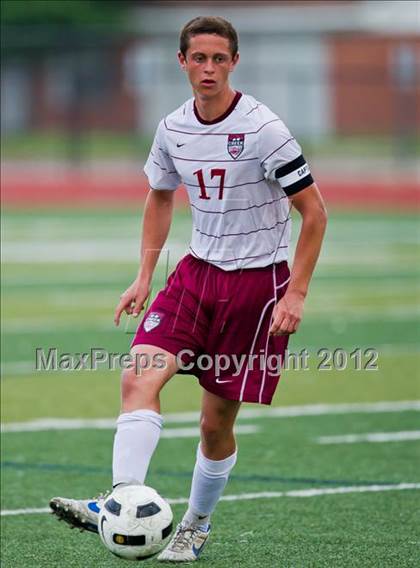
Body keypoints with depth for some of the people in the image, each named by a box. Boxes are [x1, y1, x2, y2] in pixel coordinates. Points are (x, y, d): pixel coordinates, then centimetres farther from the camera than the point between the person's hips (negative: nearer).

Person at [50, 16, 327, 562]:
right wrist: (145, 276, 12)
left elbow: (314, 210, -11)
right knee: (139, 378, -19)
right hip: (198, 272, 5)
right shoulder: (173, 129, 2)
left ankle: (196, 525, 22)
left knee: (217, 422, 1)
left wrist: (296, 294, -16)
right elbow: (160, 196, 20)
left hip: (259, 281, -5)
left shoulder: (262, 129, -16)